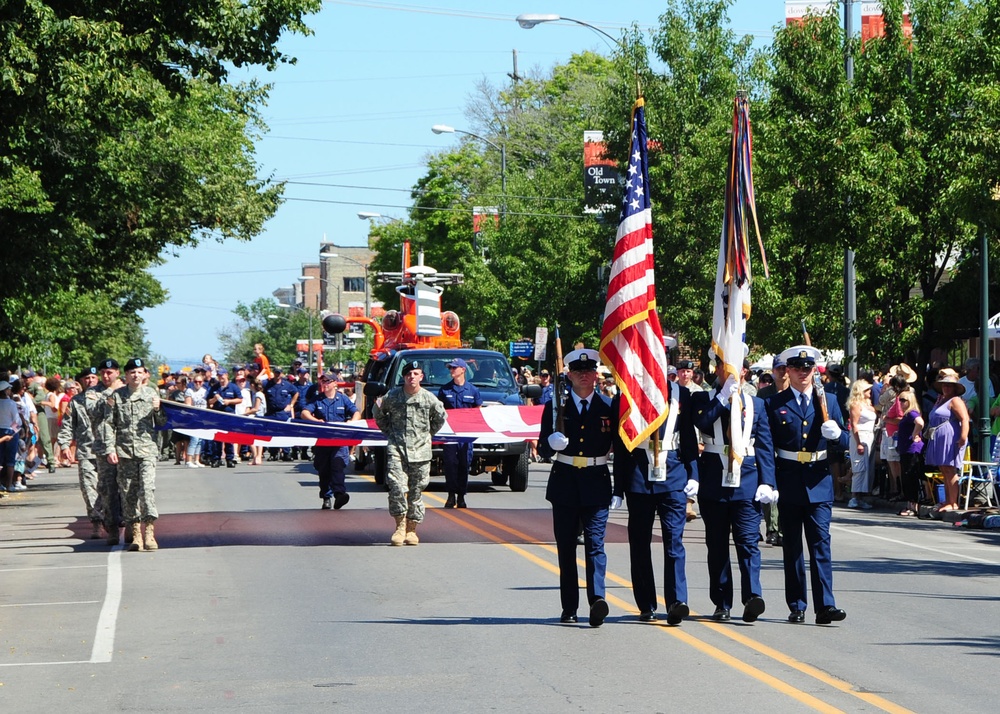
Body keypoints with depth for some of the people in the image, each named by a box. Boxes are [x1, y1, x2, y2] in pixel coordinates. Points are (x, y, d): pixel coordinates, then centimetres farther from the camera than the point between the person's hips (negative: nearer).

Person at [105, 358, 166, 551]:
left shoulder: (151, 394, 9)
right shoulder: (117, 396, 8)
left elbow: (162, 423, 12)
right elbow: (111, 425, 9)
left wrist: (158, 410, -7)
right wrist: (110, 449, 1)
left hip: (147, 449, -1)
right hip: (124, 450, 1)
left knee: (147, 486, -16)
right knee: (128, 492, 2)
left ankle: (149, 531, -17)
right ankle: (136, 533, 8)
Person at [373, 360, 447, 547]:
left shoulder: (429, 398, 2)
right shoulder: (392, 396, 0)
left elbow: (440, 417, 21)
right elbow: (378, 413, 19)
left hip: (420, 450, 1)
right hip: (397, 448, -1)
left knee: (416, 491, 3)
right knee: (397, 486, -16)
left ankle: (411, 529, 12)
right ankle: (400, 525, -4)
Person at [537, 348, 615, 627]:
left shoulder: (608, 407, 4)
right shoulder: (555, 407, 4)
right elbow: (544, 449, 2)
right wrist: (553, 443, -20)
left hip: (596, 484, -2)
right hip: (564, 483, 2)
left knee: (595, 544, -13)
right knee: (566, 547, 7)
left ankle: (597, 600, -24)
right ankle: (569, 607, 14)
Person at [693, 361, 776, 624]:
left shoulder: (756, 404, 11)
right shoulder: (705, 400, 6)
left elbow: (765, 446, 7)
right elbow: (701, 421, -17)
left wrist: (767, 482, -2)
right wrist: (724, 396, -15)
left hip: (747, 483, 0)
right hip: (714, 483, 0)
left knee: (749, 542, -11)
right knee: (717, 545, 5)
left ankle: (753, 597, -20)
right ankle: (722, 604, 11)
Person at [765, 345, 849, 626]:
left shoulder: (829, 401, 10)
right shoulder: (774, 404, 5)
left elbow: (845, 442, 11)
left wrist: (836, 433, -13)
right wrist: (768, 483, -6)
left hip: (819, 482, 0)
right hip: (788, 483, 0)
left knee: (821, 544, -7)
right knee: (792, 547, 5)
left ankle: (825, 605, -11)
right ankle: (796, 606, 11)